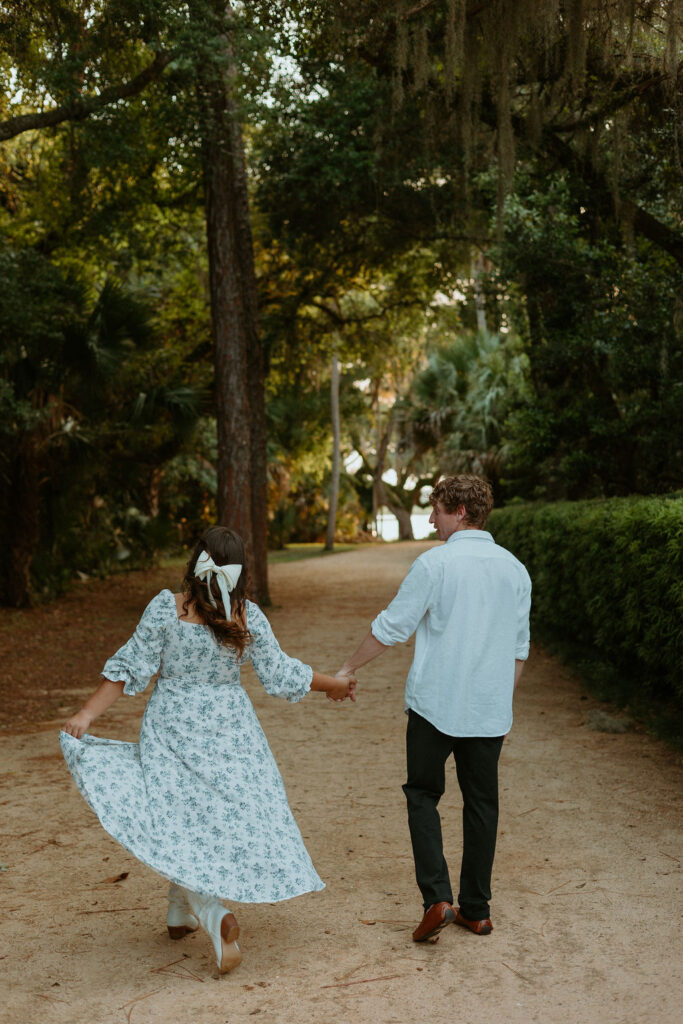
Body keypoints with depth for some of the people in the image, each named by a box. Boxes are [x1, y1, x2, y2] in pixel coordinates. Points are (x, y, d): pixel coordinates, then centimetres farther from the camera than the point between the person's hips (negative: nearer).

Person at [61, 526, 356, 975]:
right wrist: (334, 683, 13)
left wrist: (87, 714, -7)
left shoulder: (165, 609, -14)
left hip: (172, 730, -1)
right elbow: (281, 675, -2)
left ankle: (216, 917, -14)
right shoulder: (249, 618, -9)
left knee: (180, 824, 5)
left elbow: (131, 668, -13)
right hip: (229, 729, 2)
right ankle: (181, 914, 30)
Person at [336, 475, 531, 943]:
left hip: (435, 703, -4)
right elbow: (519, 649, 11)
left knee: (423, 795, 10)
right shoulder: (515, 569, 5)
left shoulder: (435, 563, -11)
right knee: (481, 803, 13)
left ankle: (437, 897, -2)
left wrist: (348, 668, 6)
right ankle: (476, 909, 20)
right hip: (489, 710, 4)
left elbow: (391, 627, -7)